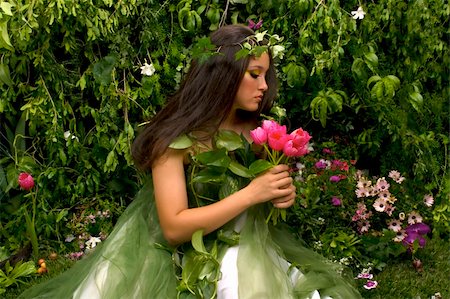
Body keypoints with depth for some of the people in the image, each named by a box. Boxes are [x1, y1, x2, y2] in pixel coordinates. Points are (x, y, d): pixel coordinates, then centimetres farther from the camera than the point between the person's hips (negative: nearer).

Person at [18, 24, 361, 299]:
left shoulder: (256, 129, -2)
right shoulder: (177, 136, -18)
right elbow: (173, 228, -23)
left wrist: (282, 195, -11)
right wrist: (251, 194, -27)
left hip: (243, 251, 5)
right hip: (177, 259, -5)